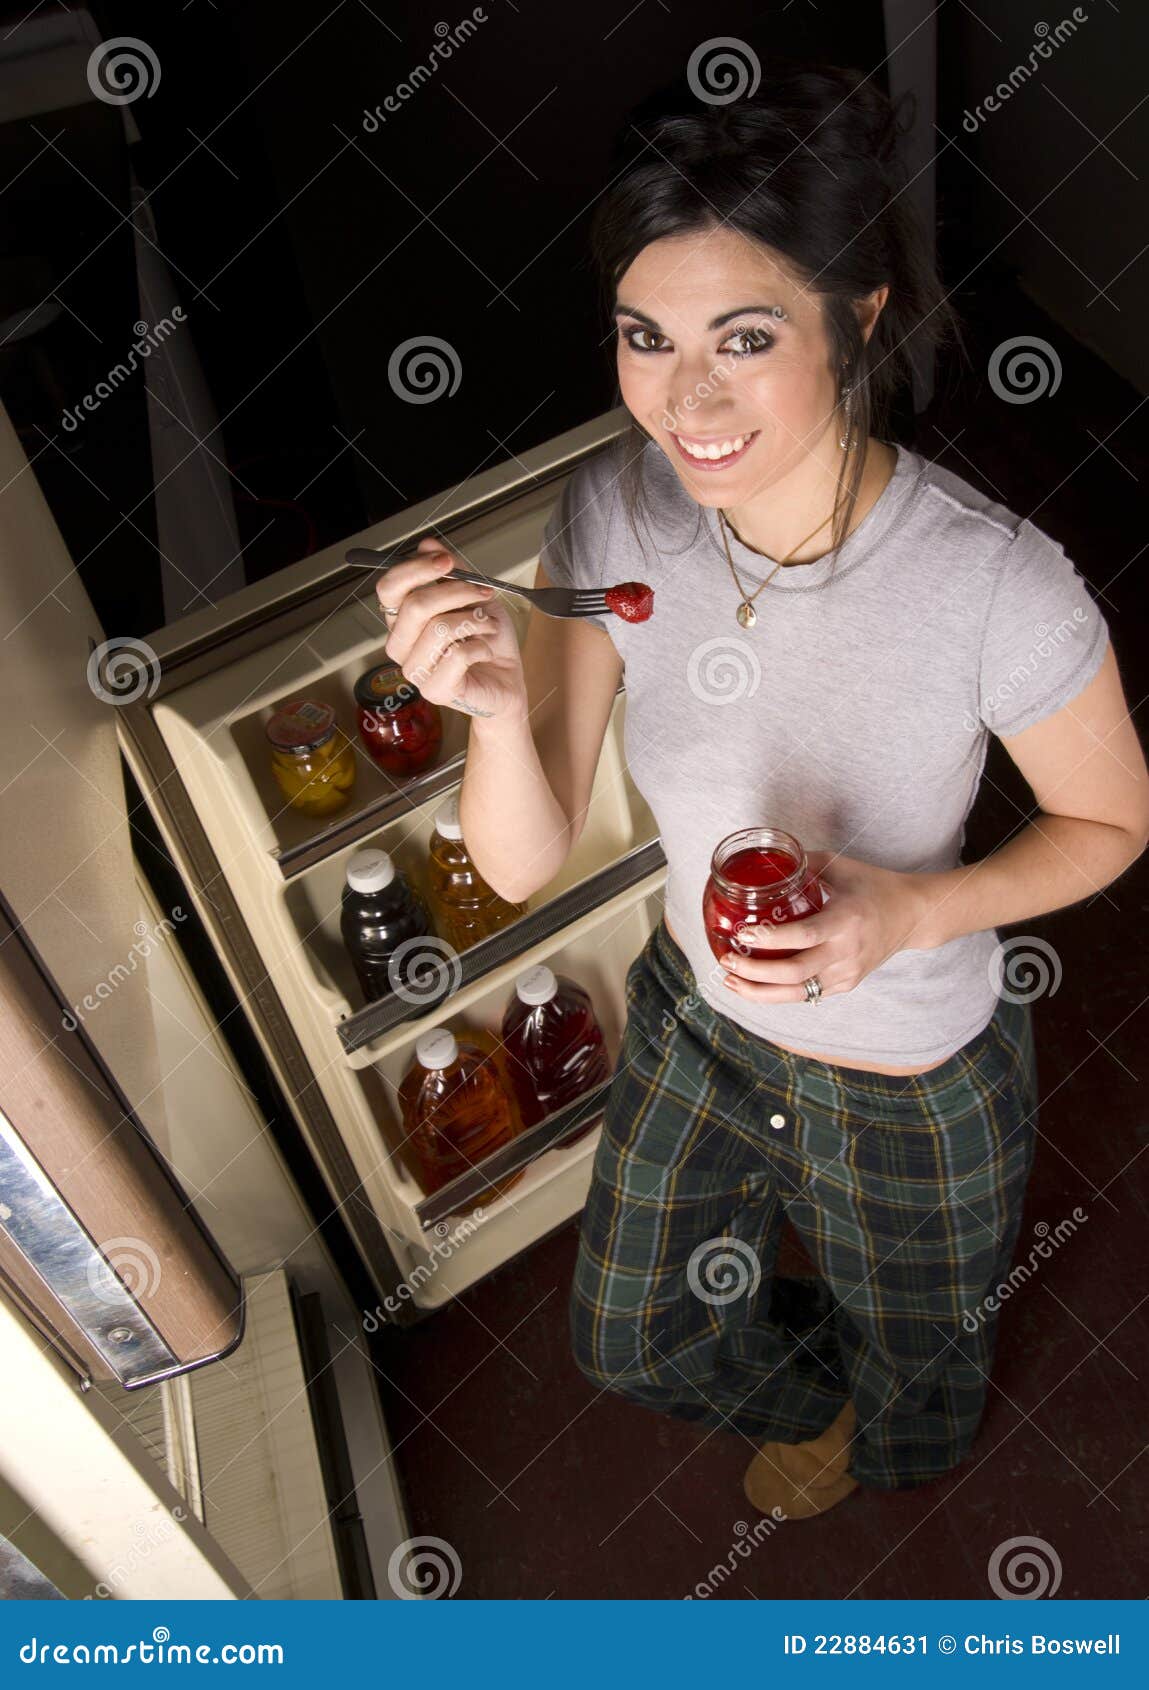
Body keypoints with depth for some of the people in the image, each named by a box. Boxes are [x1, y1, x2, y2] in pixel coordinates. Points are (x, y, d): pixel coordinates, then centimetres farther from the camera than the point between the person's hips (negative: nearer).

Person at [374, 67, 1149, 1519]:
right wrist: (500, 706, -39)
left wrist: (915, 909, -31)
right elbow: (523, 865, -18)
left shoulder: (997, 586, -33)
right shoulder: (616, 509, -22)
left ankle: (890, 1461, 73)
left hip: (914, 1080, -3)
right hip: (695, 1015, 4)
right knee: (632, 1339, 29)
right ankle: (815, 1395, 65)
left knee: (911, 1361, 30)